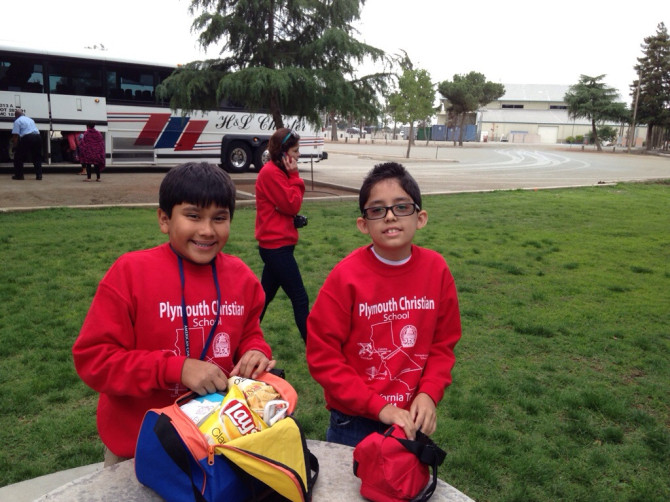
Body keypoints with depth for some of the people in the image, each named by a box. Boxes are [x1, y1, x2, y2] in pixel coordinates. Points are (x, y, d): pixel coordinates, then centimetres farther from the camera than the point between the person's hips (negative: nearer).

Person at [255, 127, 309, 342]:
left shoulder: (277, 171, 15)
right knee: (300, 299, -4)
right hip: (277, 246, -10)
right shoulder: (271, 172, -16)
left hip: (274, 245, 10)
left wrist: (291, 176, -4)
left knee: (265, 296, 17)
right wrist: (294, 176, -9)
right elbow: (292, 205, -16)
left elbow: (288, 205, 11)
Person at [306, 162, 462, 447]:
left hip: (413, 418, 3)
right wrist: (379, 407, -17)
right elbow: (322, 356, -15)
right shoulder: (346, 276, -18)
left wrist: (429, 394, -12)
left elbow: (443, 343, 2)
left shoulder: (436, 270, -9)